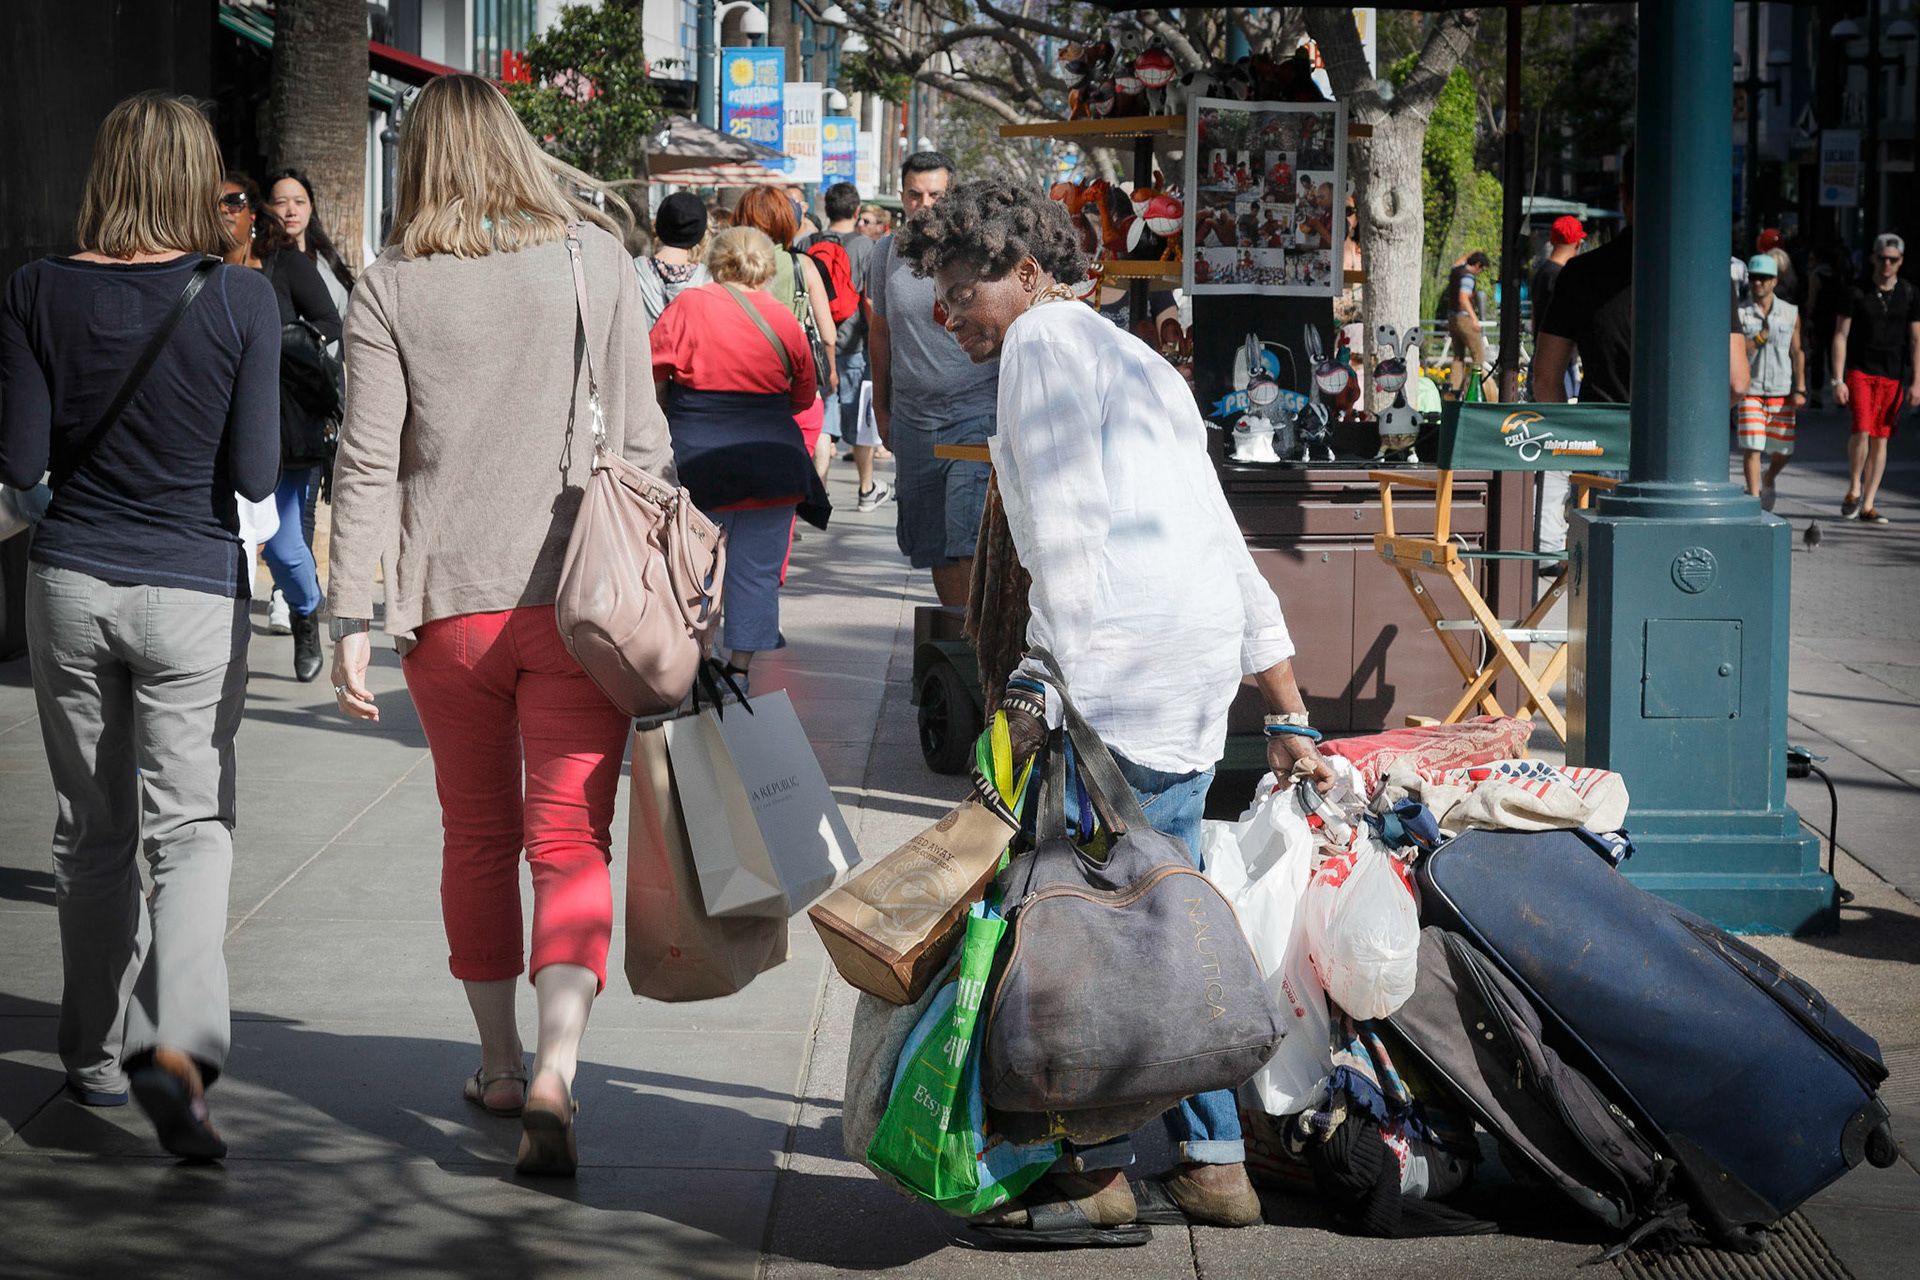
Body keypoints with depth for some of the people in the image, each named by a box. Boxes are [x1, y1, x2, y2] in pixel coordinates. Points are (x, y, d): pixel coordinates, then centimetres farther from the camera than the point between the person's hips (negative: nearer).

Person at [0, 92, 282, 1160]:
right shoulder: (243, 299, -10)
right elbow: (256, 476, -9)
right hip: (195, 592, -2)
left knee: (94, 831, 16)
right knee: (193, 829, 2)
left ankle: (97, 1055, 24)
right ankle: (177, 1045, -19)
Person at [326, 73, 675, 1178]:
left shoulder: (389, 289, 0)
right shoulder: (597, 260, 1)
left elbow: (369, 463, -3)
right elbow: (642, 438, 3)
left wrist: (352, 617, -1)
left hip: (450, 601, 1)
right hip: (579, 594, -1)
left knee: (478, 838, 17)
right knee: (572, 841, -1)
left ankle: (501, 1066, 28)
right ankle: (555, 1075, -17)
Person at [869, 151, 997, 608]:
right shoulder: (888, 252, 8)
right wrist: (881, 408, 19)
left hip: (976, 414, -5)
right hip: (913, 418, 5)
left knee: (969, 540, -14)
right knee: (931, 544, 8)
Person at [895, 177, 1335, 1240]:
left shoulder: (1046, 338, 1)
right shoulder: (1138, 365, 29)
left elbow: (1071, 523, -14)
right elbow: (1231, 555, 27)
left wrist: (1040, 675, -18)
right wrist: (1290, 720, 28)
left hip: (1120, 663, -9)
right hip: (1204, 673, 10)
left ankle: (1096, 1166, -4)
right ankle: (1211, 1160, 15)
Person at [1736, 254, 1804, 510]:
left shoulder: (1790, 313, 5)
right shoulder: (1740, 313, -1)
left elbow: (1797, 352, 7)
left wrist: (1800, 389, 1)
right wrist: (1761, 337, -18)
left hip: (1781, 391, 2)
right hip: (1751, 390, -2)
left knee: (1783, 451, 6)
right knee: (1751, 447, -12)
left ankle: (1768, 480, 38)